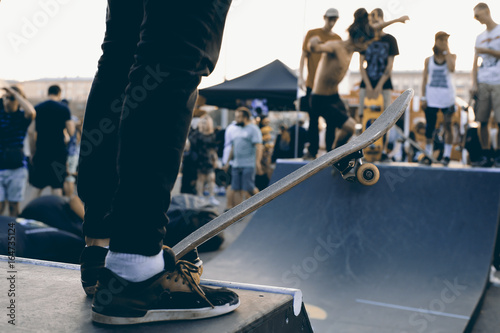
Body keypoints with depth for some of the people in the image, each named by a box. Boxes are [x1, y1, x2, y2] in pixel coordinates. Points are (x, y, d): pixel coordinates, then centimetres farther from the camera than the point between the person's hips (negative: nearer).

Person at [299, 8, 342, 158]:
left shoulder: (337, 39, 10)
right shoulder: (312, 34, 3)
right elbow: (304, 55, 1)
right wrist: (300, 76, -8)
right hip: (313, 84, -2)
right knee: (313, 119, 2)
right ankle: (312, 151, 10)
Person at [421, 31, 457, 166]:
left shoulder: (451, 56, 5)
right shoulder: (428, 60, 8)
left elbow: (452, 68, -18)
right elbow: (424, 79, 9)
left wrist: (447, 51, -9)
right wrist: (423, 97, 1)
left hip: (447, 97, -1)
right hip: (431, 97, 1)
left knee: (447, 126, -2)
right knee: (429, 127, 2)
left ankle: (447, 155, 4)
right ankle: (428, 154, 13)